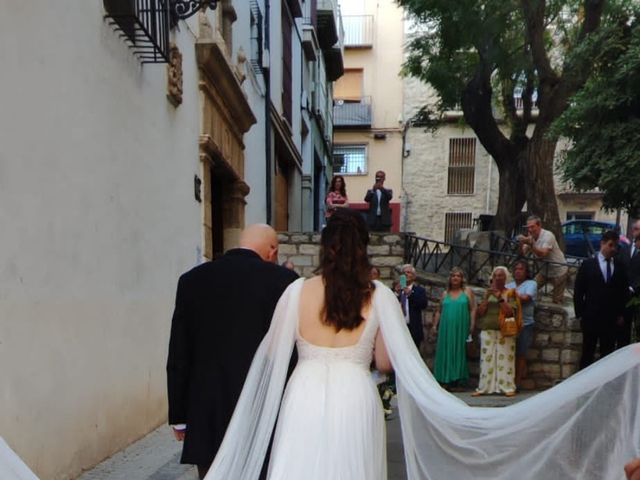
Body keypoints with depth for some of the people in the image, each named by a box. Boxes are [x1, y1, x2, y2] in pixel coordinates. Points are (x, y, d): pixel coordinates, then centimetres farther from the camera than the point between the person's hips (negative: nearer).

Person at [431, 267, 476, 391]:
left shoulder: (467, 291, 7)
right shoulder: (445, 294, 15)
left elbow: (473, 309, 1)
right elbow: (439, 311, 15)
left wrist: (472, 324, -8)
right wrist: (435, 325, 7)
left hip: (461, 328, -2)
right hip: (446, 328, 3)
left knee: (459, 352, -1)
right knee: (446, 352, 1)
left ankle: (458, 381, 1)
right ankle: (446, 381, 5)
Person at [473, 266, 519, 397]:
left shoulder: (510, 293, 5)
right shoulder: (487, 293, 14)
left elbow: (510, 312, -7)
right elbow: (480, 312, 6)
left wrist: (500, 298, -13)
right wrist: (486, 297, -4)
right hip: (487, 331, 3)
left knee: (505, 359, -6)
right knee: (487, 359, 0)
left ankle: (507, 388, -2)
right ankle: (483, 388, 3)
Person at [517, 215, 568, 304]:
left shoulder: (548, 235, -25)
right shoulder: (531, 237, -4)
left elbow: (543, 254, -38)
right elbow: (523, 253, -10)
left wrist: (530, 244, -48)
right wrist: (521, 244, -29)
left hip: (558, 271, -6)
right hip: (544, 270, 6)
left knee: (557, 300, -2)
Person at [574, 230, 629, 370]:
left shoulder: (620, 266, 4)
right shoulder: (588, 264, -2)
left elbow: (624, 291, 9)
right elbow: (578, 291, -1)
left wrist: (621, 314, 5)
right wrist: (580, 314, -4)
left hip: (611, 318, 2)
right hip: (591, 317, -2)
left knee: (607, 353, 6)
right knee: (588, 353, 8)